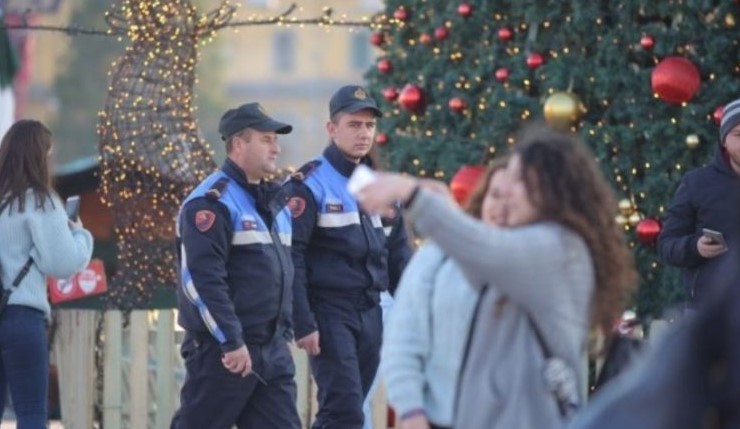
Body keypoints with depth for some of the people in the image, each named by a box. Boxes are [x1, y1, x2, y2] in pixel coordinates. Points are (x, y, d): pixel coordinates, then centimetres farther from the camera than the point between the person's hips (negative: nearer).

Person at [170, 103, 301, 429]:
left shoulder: (274, 202, 17)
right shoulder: (212, 202, -12)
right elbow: (203, 279, -20)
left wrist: (283, 333, 18)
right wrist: (232, 342, -23)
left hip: (272, 351, 8)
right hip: (223, 352, -8)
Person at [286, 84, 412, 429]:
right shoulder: (309, 185, -7)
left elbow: (398, 255, 19)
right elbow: (291, 258, -12)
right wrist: (303, 324, -18)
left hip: (370, 313, 7)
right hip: (329, 313, -7)